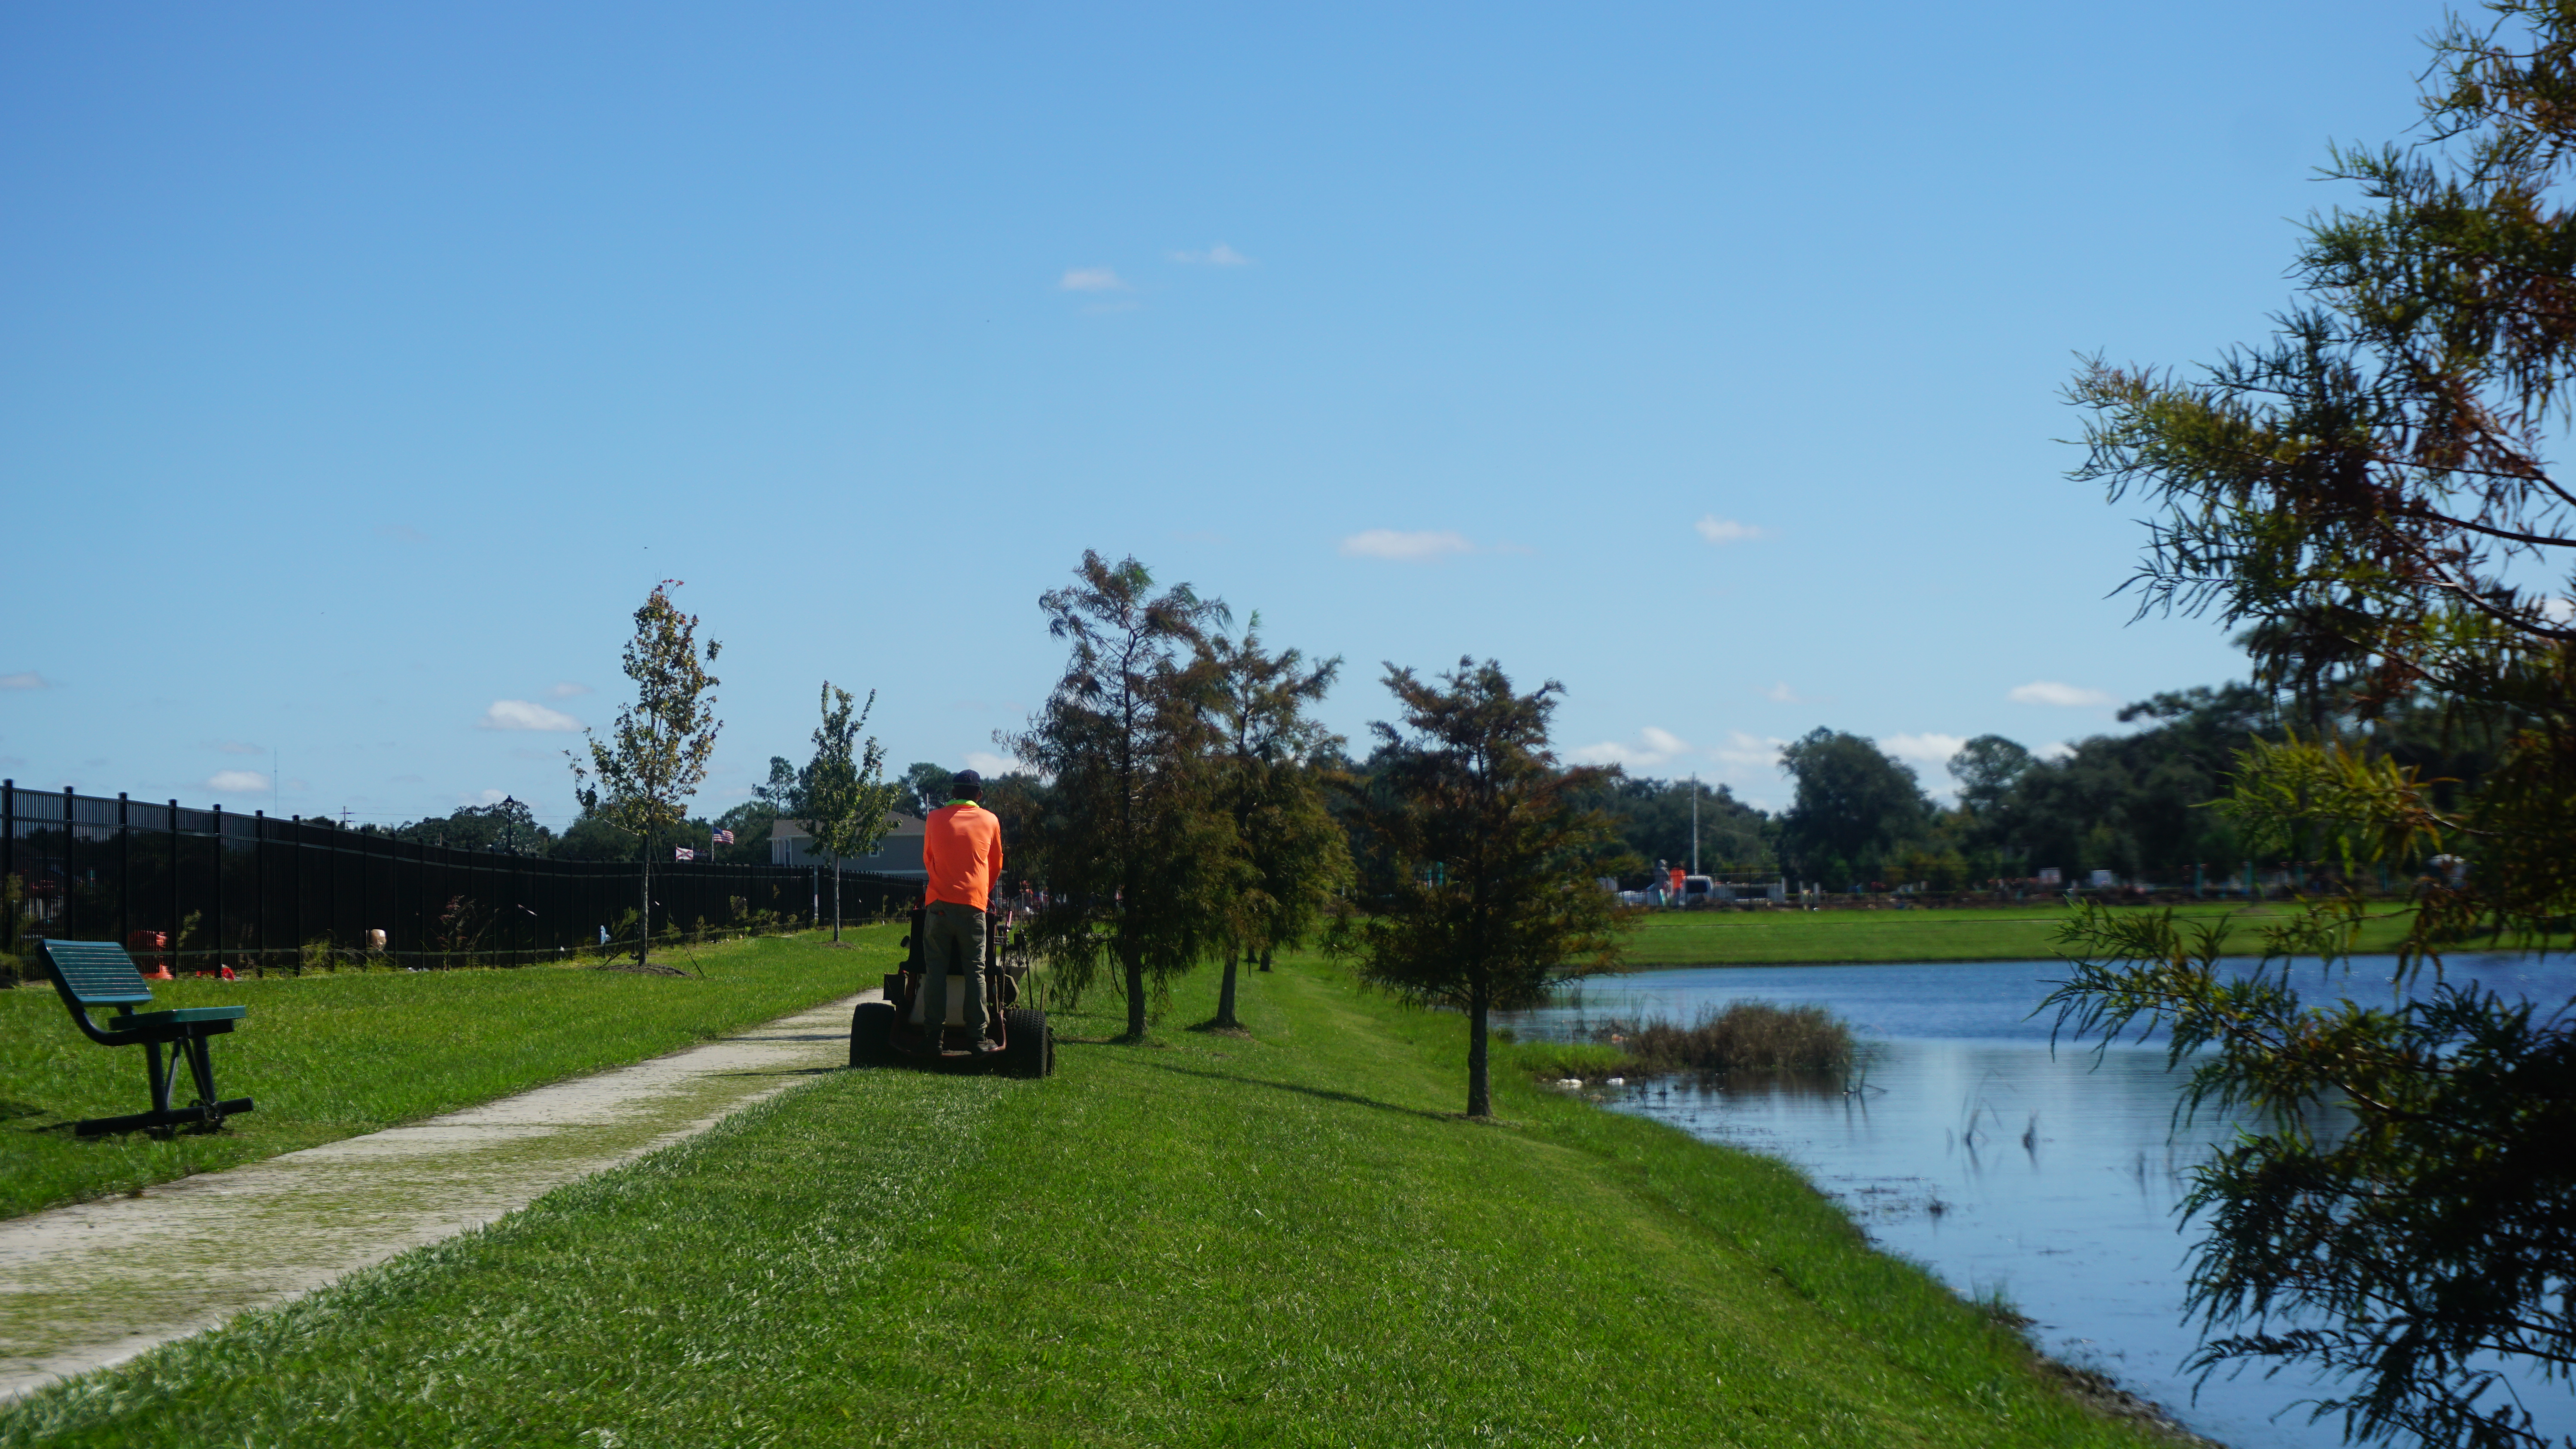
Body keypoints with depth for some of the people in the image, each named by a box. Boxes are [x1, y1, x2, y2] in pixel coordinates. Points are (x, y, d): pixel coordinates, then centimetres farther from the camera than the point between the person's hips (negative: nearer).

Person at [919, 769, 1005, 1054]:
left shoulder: (935, 819, 9)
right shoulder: (990, 821, 8)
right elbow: (996, 865, 20)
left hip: (939, 903, 1)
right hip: (973, 905, -1)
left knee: (935, 970, 3)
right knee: (975, 971, 0)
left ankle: (933, 1033, -1)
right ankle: (977, 1037, -4)